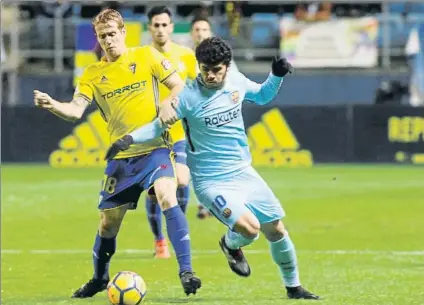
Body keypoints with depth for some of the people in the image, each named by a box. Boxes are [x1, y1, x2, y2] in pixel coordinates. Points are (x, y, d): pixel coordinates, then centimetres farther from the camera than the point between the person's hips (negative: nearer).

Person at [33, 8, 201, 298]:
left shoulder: (146, 56, -1)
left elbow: (179, 86, 2)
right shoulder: (93, 74, 3)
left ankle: (186, 272, -22)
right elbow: (75, 110, -8)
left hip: (154, 148, -3)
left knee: (168, 199, -26)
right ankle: (100, 278, 32)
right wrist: (52, 105, -29)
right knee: (109, 220, 8)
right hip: (121, 156, 3)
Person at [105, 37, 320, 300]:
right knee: (250, 228, -25)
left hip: (243, 172, 5)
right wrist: (129, 138, -26)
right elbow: (158, 126, -10)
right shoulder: (188, 96, -18)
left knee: (276, 230, 11)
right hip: (212, 182, -5)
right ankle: (231, 245, 12)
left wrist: (277, 76, -1)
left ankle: (293, 287, 33)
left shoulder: (237, 81, -3)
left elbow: (262, 96, 17)